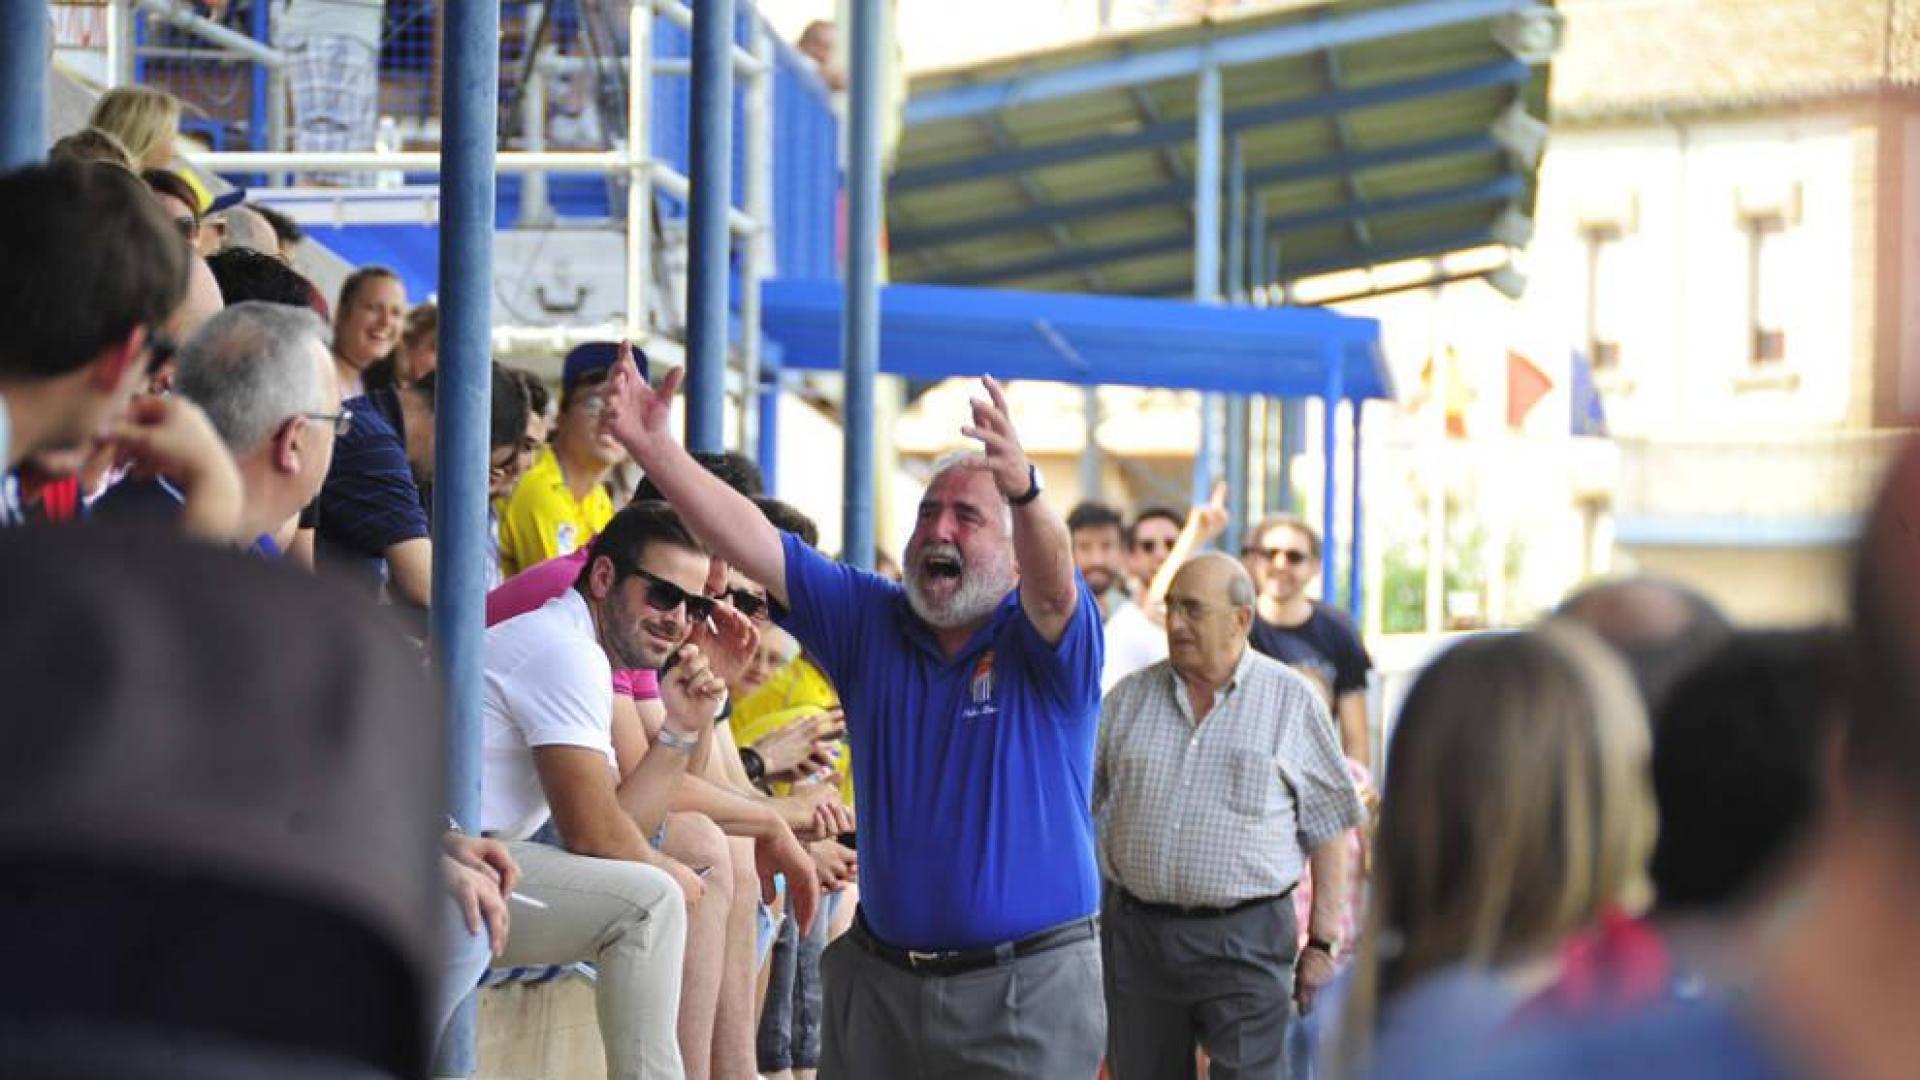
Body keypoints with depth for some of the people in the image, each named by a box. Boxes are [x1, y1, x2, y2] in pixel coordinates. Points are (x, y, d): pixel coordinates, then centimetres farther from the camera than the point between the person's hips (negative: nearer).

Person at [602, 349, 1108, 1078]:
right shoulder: (871, 622, 7)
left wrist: (1024, 490, -50)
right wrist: (652, 445, -15)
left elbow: (1053, 586, -29)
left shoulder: (1045, 640, -6)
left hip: (1025, 990, -4)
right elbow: (749, 542, -1)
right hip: (879, 980, 5)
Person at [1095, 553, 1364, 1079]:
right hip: (1135, 932, 3)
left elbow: (1328, 830, 3)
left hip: (1247, 937, -3)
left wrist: (1323, 945, -2)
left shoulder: (1292, 700, 2)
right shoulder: (1128, 698, 10)